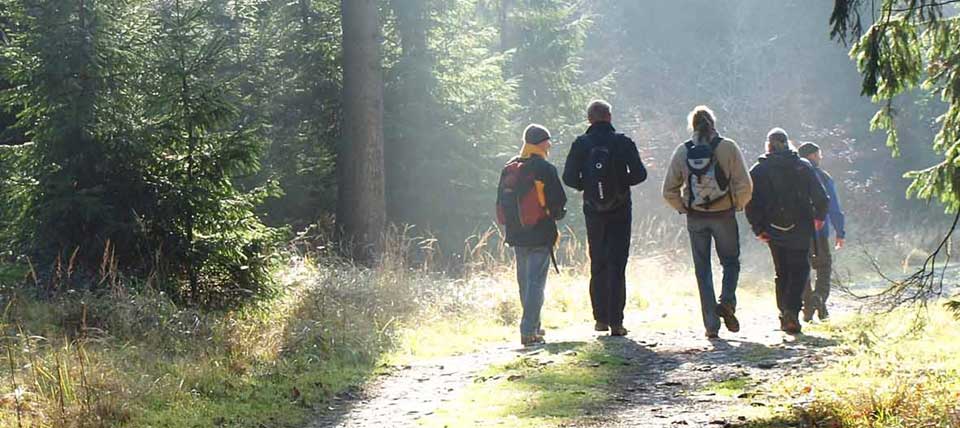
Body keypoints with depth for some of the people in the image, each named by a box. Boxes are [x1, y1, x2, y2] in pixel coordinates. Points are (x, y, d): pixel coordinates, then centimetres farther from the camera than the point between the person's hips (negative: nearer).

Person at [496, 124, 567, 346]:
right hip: (540, 235, -6)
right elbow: (559, 203, -12)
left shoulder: (508, 169, 7)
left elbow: (501, 202, 12)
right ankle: (529, 331, -11)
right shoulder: (545, 169, -12)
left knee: (525, 282, 16)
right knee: (536, 282, -5)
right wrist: (556, 214, 9)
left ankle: (533, 326, 26)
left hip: (516, 234, 6)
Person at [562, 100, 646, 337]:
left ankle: (601, 318, 13)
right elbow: (639, 174, -8)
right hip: (620, 211, -1)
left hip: (593, 212, 2)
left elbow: (569, 178, -5)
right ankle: (616, 322, -6)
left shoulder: (580, 145, -3)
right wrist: (621, 182, 10)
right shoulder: (623, 142, -6)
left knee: (597, 265, 14)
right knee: (616, 266, 0)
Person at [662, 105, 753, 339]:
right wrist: (738, 205, 6)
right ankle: (727, 301, -8)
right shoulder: (728, 147, -6)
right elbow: (744, 185, -10)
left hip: (695, 219, 1)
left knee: (703, 270, 9)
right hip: (724, 215, -1)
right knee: (730, 262, 17)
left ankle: (711, 324, 6)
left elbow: (669, 190, -1)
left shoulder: (682, 151, -1)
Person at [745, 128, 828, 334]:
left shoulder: (758, 171, 0)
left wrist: (758, 229, 3)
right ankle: (792, 309, -15)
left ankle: (785, 314, 11)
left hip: (774, 232, 1)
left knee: (782, 273, 14)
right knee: (799, 269, 5)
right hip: (800, 230, -1)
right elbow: (820, 197, -1)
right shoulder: (803, 166, -2)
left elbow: (751, 203, -4)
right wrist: (819, 217, 15)